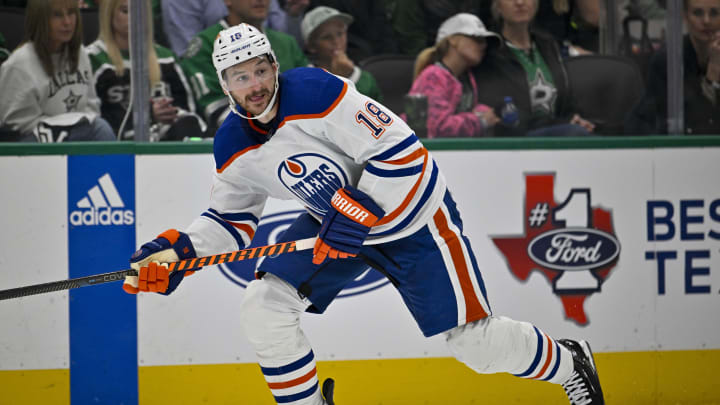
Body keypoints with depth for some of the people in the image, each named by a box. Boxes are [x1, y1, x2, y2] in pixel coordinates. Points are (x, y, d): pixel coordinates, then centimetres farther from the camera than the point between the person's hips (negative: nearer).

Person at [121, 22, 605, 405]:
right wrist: (177, 251, -9)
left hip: (407, 207, -6)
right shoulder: (234, 147, -5)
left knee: (475, 339, -4)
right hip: (334, 218, 6)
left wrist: (360, 213, -31)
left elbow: (399, 149, -27)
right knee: (264, 307, -11)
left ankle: (569, 362, 24)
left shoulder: (315, 91, -28)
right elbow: (230, 219, 8)